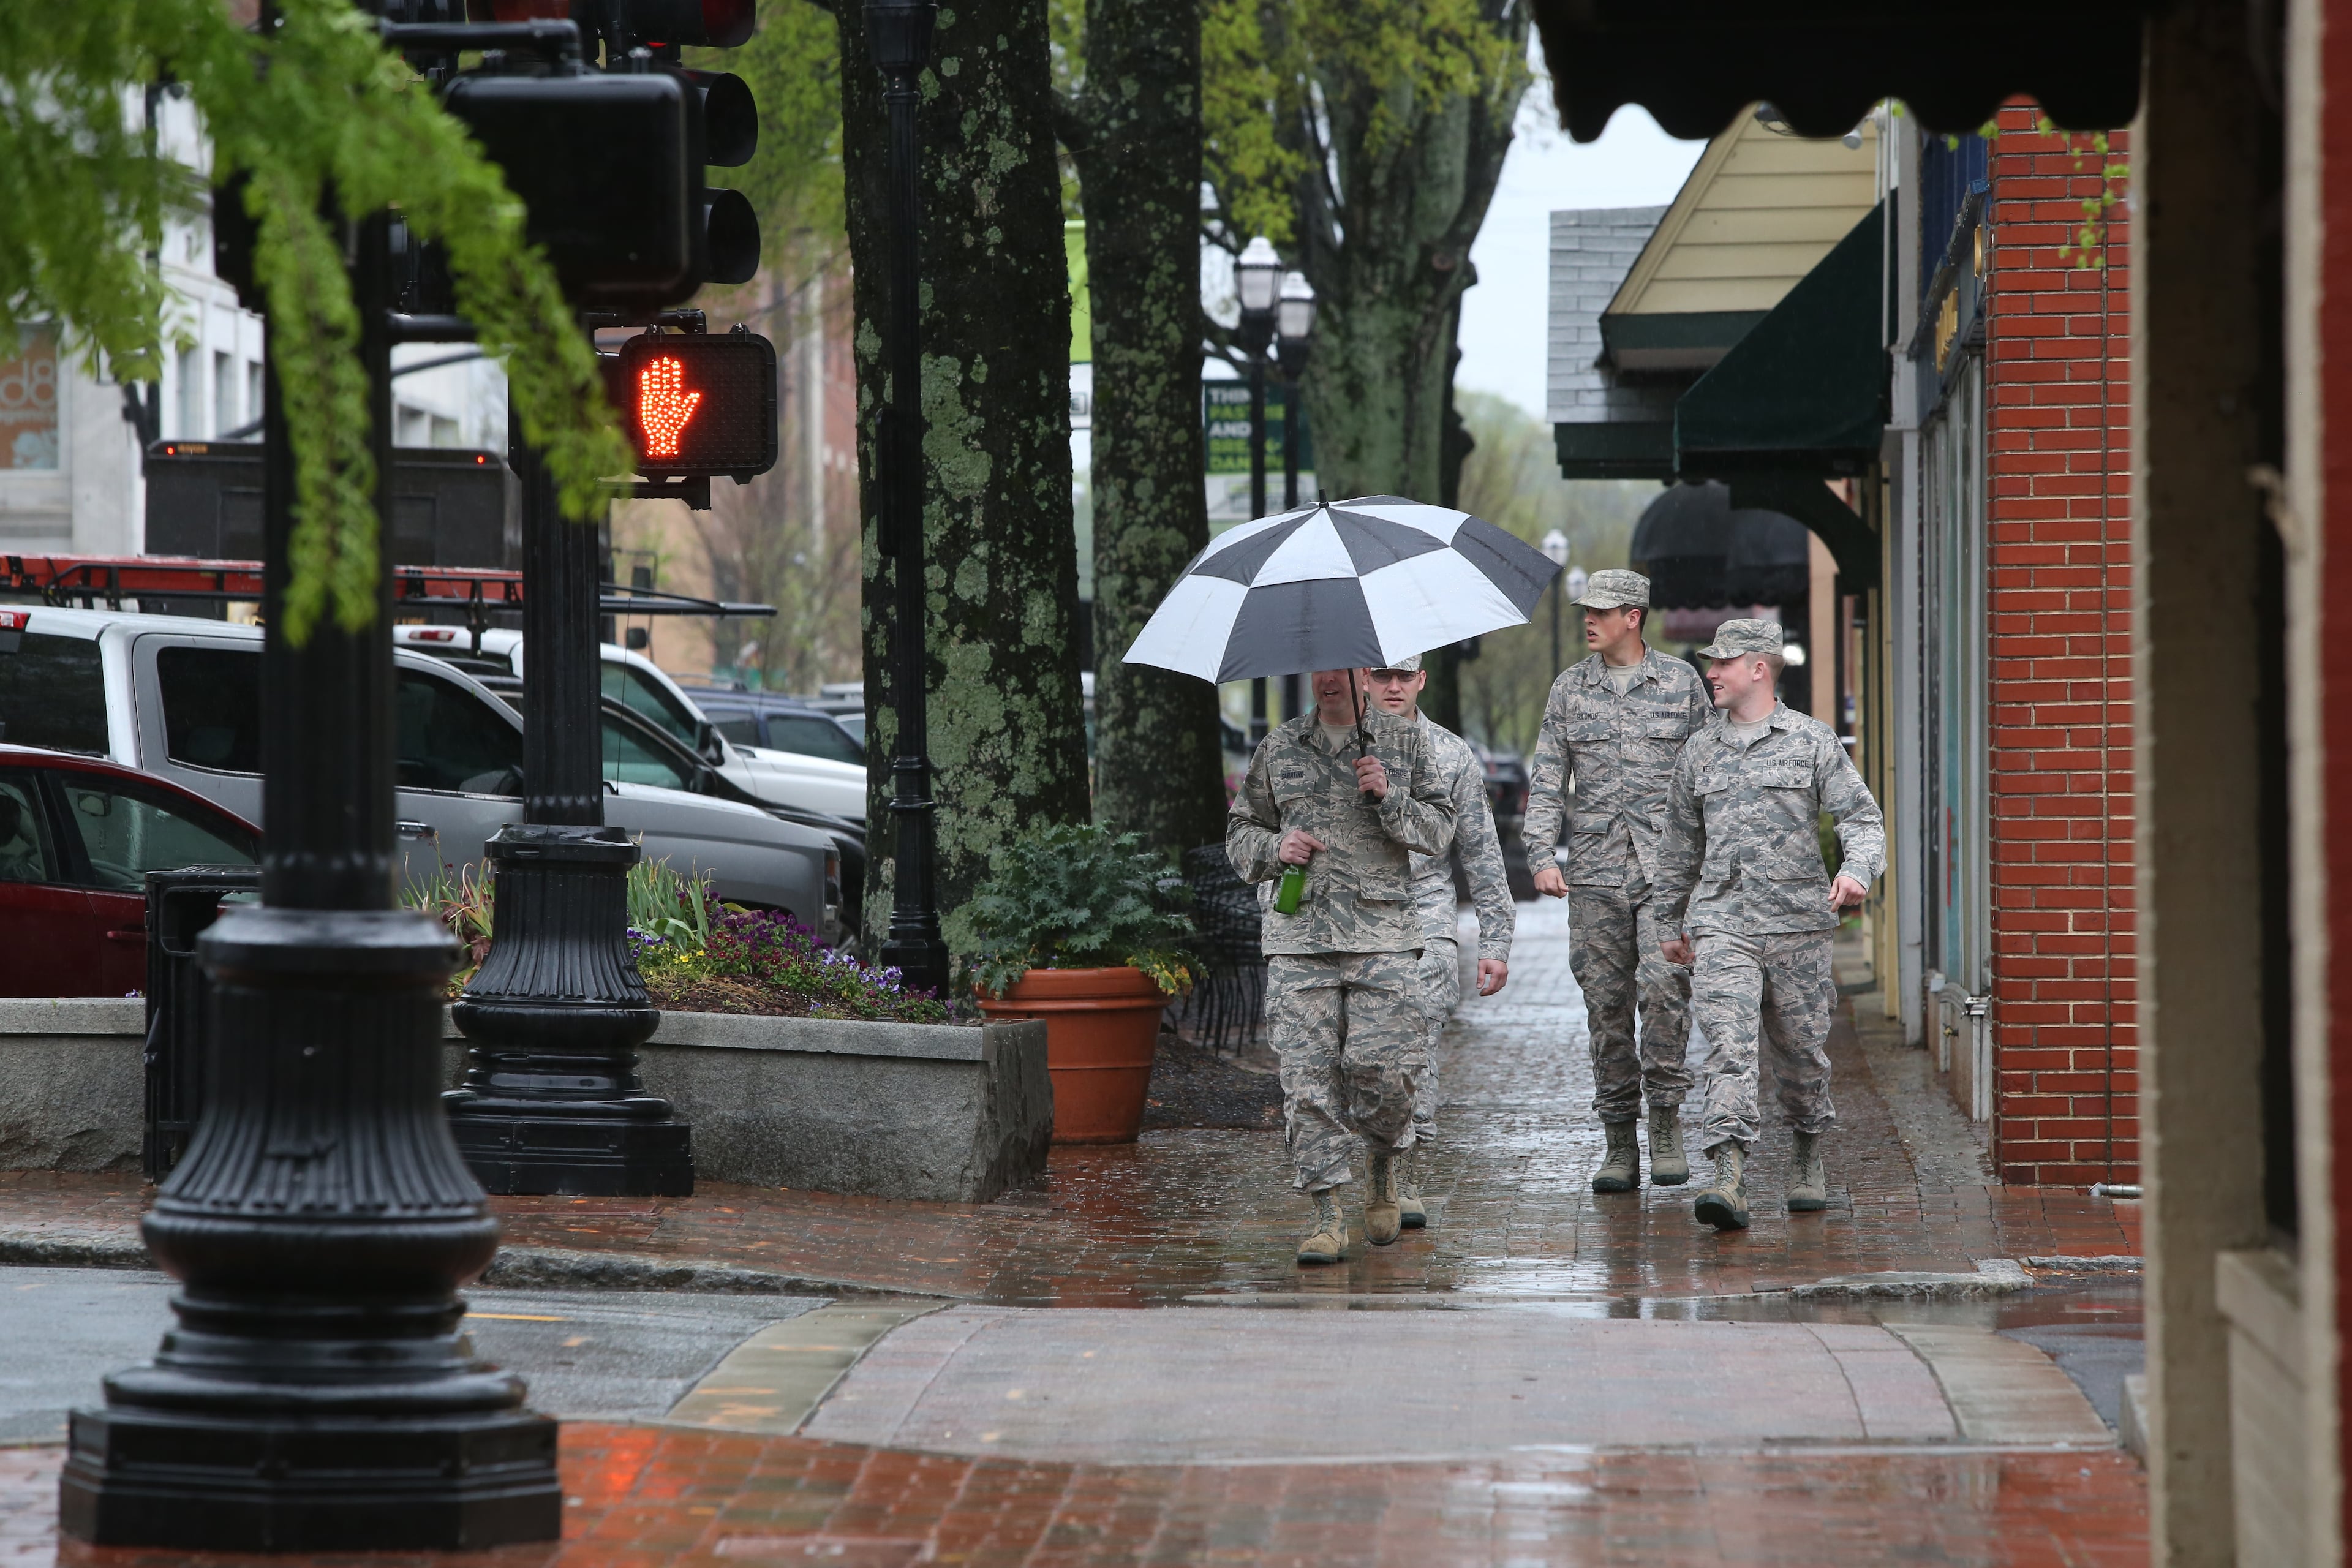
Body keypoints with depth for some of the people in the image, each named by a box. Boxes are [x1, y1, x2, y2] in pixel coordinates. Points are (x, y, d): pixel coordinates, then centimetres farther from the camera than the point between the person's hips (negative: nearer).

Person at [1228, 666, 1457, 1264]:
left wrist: (1389, 797, -9)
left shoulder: (1405, 742, 10)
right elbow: (1240, 831, 21)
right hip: (1299, 932, 1)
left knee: (1384, 1066, -10)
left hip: (1382, 931, -1)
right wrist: (1273, 847, -1)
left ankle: (1383, 1170, 20)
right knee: (1308, 1073, -7)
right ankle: (1327, 1214, -4)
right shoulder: (1278, 748, 14)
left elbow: (1441, 828, 8)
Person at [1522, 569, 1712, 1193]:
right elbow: (1546, 779, 9)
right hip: (1595, 866, 2)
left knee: (1663, 984, -18)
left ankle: (1666, 1122, -6)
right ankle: (1619, 1144, 7)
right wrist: (1542, 855, -4)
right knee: (1606, 1001, 2)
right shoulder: (1570, 688, 10)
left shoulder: (1681, 682, 6)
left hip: (1667, 862, -2)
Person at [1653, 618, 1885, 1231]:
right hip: (1721, 923, 1)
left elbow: (1861, 816, -2)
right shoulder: (1700, 751, 14)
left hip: (1797, 923, -1)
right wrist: (1672, 920, 27)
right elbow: (1681, 844, 24)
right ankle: (1730, 1179, -24)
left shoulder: (1812, 742, 4)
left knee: (1801, 1052, 8)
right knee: (1728, 1047, -15)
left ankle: (1808, 1157, 33)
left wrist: (1857, 869, -22)